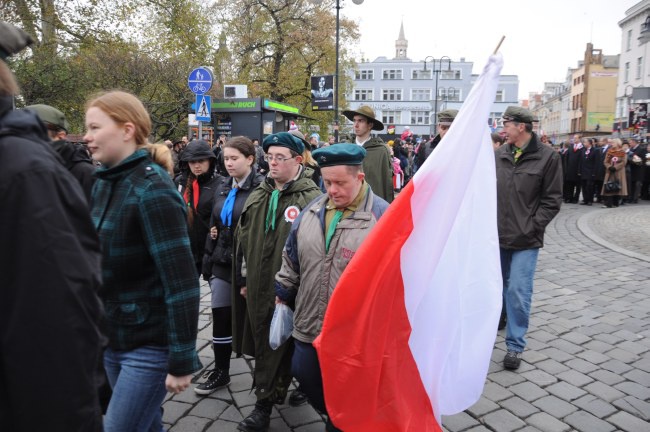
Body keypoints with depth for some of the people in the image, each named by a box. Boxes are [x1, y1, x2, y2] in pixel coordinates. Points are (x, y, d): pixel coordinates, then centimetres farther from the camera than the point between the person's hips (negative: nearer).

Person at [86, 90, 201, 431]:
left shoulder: (152, 191, -19)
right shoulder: (102, 183, 5)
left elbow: (181, 283, -22)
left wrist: (182, 360, -20)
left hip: (151, 345, -7)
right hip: (113, 338, 7)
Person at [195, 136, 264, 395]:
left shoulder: (261, 187, -13)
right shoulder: (222, 187, 10)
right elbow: (214, 224, 16)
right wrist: (208, 262, 13)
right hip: (222, 264, 6)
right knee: (221, 319, 10)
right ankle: (220, 372, 27)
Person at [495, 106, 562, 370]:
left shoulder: (548, 157, -6)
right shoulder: (498, 155, 4)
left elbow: (552, 200, -5)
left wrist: (531, 228, -11)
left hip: (525, 240, -4)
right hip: (497, 237, 4)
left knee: (519, 292, -3)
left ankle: (515, 345, 11)